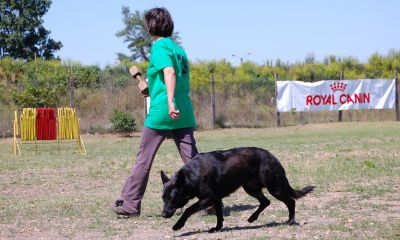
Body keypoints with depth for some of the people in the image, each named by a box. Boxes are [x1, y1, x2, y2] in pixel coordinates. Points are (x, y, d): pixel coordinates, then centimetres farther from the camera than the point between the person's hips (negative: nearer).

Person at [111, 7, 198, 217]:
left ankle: (130, 204, 7)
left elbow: (169, 72, -20)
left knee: (144, 158, 2)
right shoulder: (179, 48, 18)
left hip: (161, 112, -6)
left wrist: (170, 101, -31)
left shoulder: (159, 46, -4)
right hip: (184, 112, 6)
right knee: (192, 158, 3)